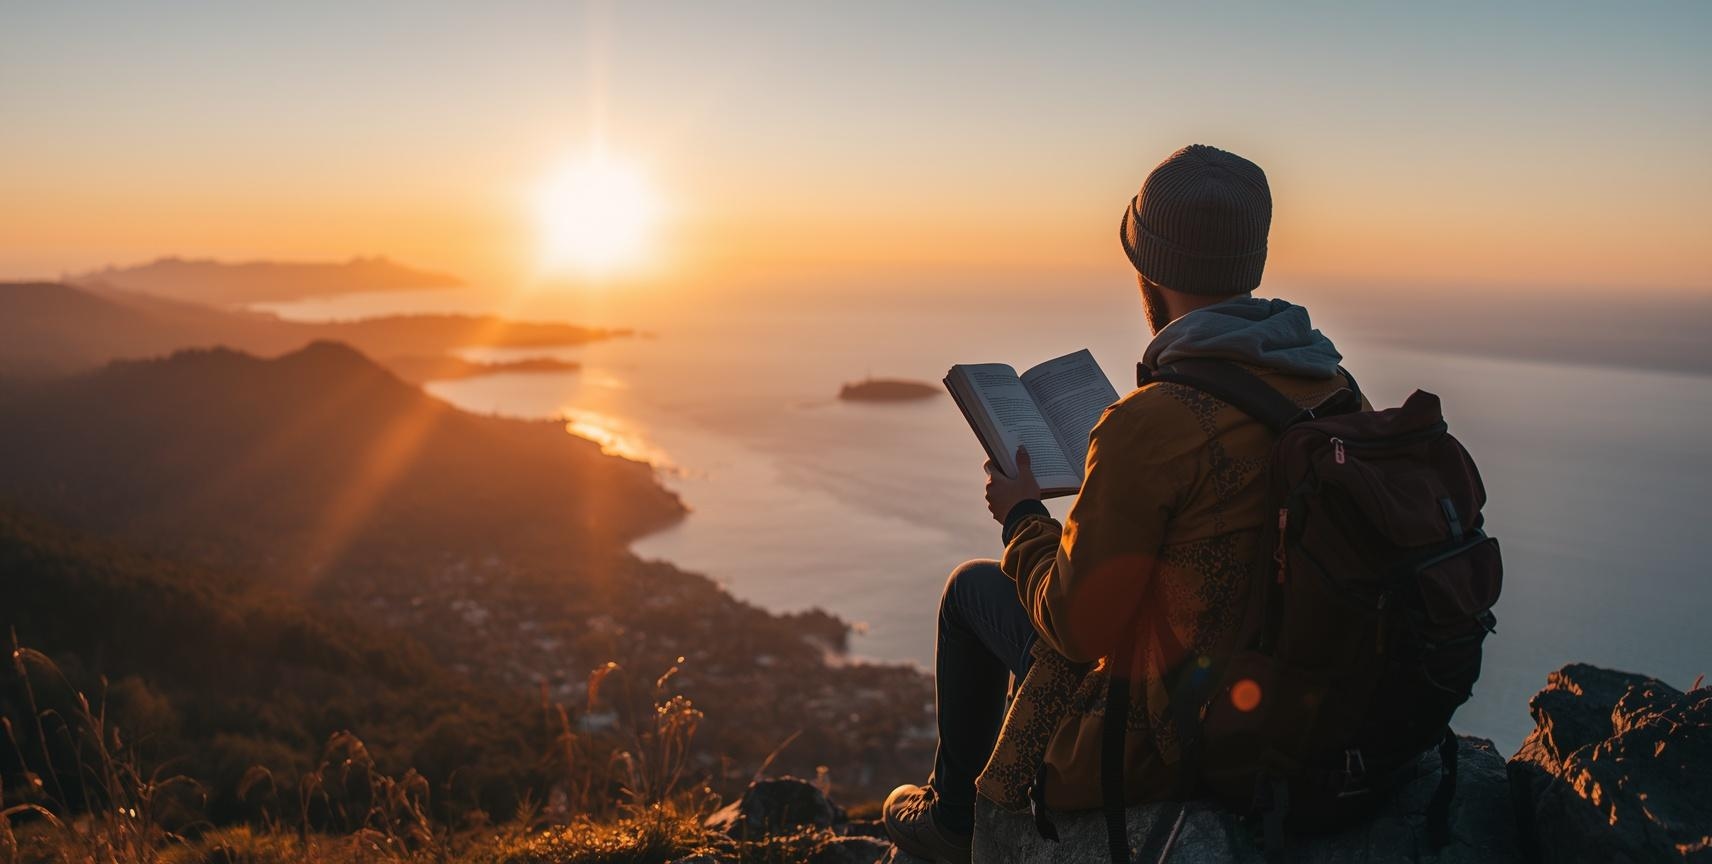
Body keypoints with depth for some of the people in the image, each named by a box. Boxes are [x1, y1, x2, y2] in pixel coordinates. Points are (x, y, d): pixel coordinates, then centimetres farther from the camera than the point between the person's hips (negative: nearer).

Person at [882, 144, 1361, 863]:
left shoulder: (1147, 426, -28)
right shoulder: (1336, 388, -4)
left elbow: (1075, 626, -19)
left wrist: (1022, 518, -1)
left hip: (1180, 743, -7)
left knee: (974, 587, 14)